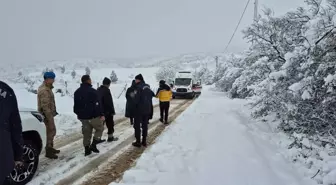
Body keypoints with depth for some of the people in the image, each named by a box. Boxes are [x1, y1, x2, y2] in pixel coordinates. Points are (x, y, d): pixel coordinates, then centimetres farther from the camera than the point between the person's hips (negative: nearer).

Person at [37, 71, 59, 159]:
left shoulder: (47, 88, 12)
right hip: (47, 115, -10)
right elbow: (45, 105, -25)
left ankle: (50, 148, 31)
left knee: (51, 131, 18)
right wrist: (49, 117, -24)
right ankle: (48, 151, 3)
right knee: (51, 131, -4)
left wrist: (52, 112, 21)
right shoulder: (44, 90, -21)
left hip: (49, 113, 10)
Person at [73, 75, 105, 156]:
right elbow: (98, 104, -19)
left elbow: (76, 104, 17)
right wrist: (102, 114, -16)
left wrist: (78, 113, 28)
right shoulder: (92, 91, -15)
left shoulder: (77, 92, 9)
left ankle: (87, 149, 17)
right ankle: (93, 145, 2)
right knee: (100, 128, 12)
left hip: (83, 116, 7)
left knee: (86, 132, 14)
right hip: (93, 116, -7)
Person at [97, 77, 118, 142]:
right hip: (107, 111, -8)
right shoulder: (106, 90, -17)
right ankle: (110, 137, 12)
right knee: (110, 124, 6)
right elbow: (110, 102, -19)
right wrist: (112, 111, -12)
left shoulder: (98, 90, 10)